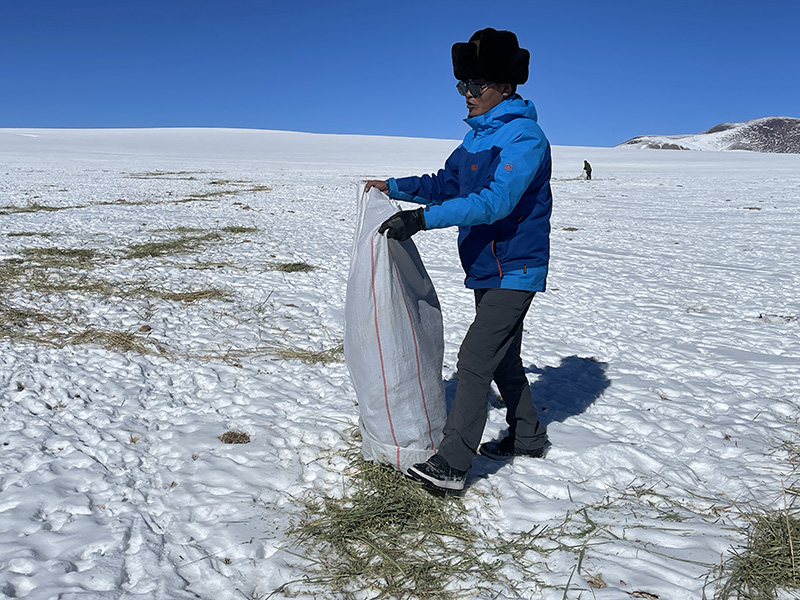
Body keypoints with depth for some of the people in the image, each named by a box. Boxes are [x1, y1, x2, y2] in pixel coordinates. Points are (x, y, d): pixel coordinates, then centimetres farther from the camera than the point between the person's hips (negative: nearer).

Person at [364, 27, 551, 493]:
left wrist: (422, 219, -36)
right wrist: (395, 187, 7)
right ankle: (527, 438, 34)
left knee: (475, 359, -12)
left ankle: (451, 464, -7)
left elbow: (496, 201, -31)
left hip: (515, 270, -10)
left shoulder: (525, 137, -18)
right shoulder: (479, 135, 11)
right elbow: (447, 184, 19)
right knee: (502, 357, 18)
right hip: (488, 267, 10)